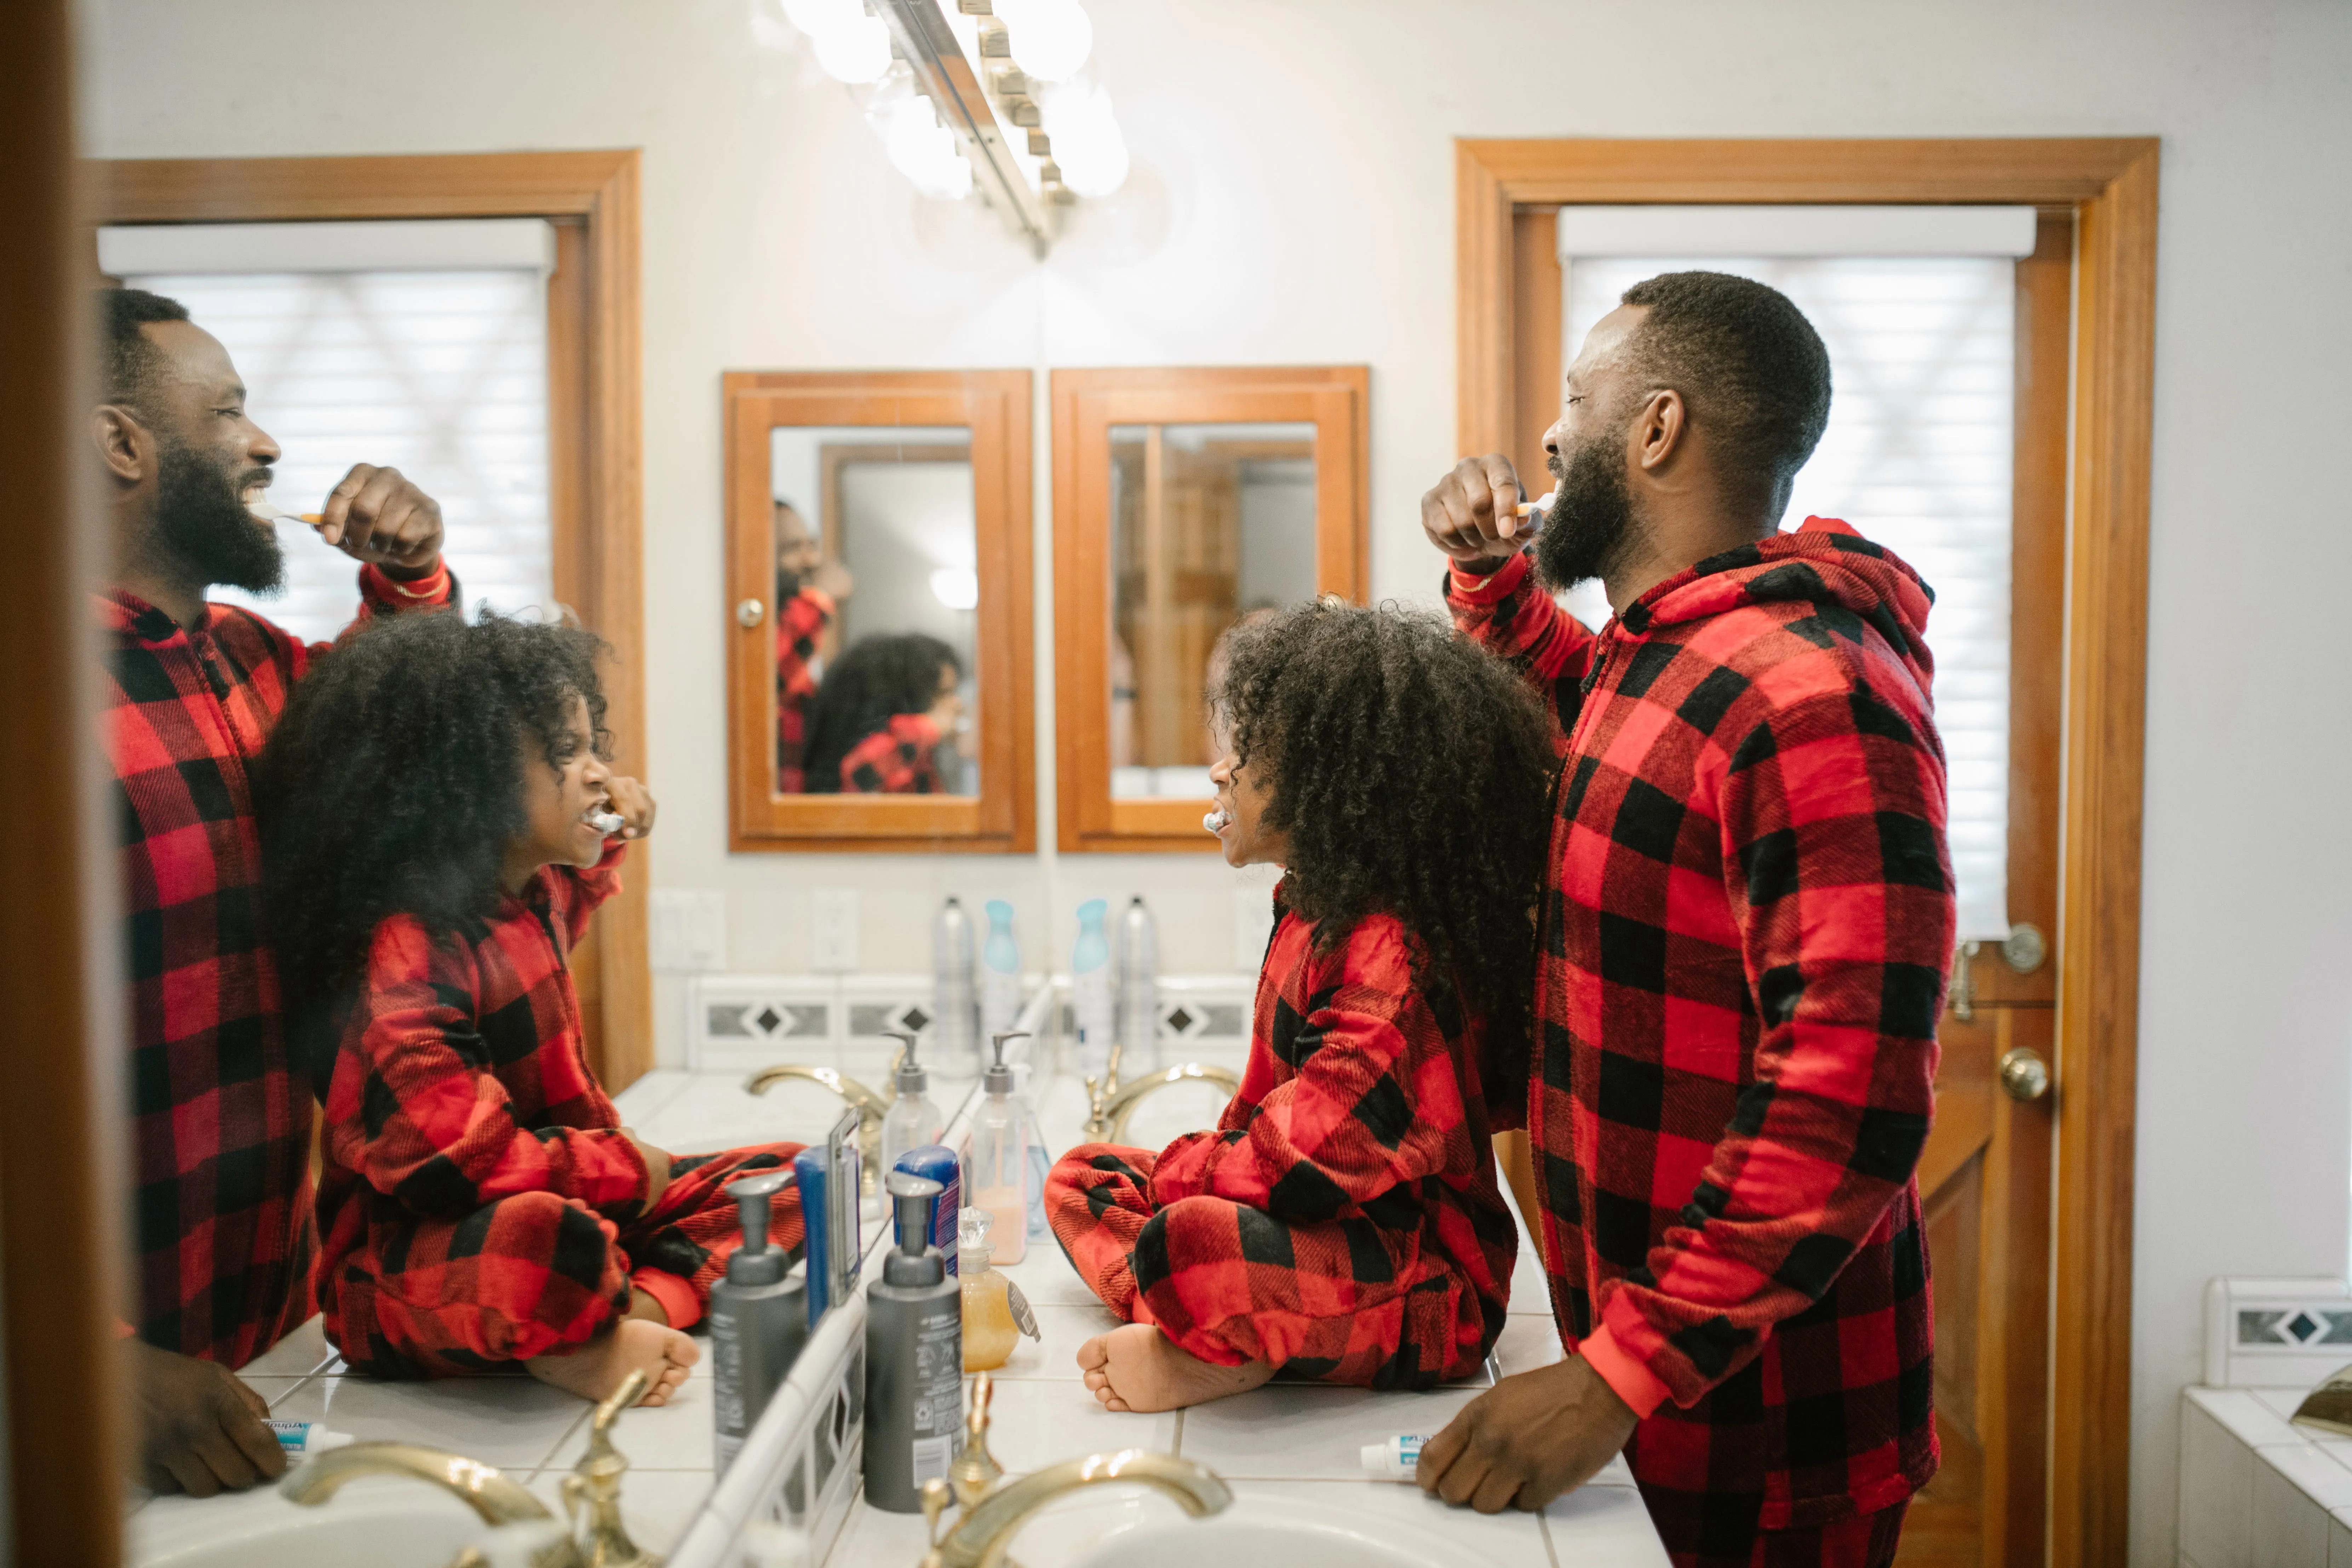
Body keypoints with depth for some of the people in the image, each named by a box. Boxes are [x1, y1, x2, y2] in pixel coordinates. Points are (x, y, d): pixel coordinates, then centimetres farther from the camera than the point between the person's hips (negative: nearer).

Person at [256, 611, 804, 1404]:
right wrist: (624, 1167, -16)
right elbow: (450, 1156, -28)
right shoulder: (403, 946, -21)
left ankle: (637, 1305, -22)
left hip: (567, 1199, 10)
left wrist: (605, 845, 17)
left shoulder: (537, 893, 7)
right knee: (534, 1239, -44)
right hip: (401, 1264, -9)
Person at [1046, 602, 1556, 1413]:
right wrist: (1202, 1166, 2)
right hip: (1313, 1225, 11)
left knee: (1188, 1241, -38)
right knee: (1081, 1179, 10)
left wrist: (1188, 1174, -13)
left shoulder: (1395, 951, -22)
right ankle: (1211, 1332, -12)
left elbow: (1334, 1147, -27)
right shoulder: (1313, 915, 12)